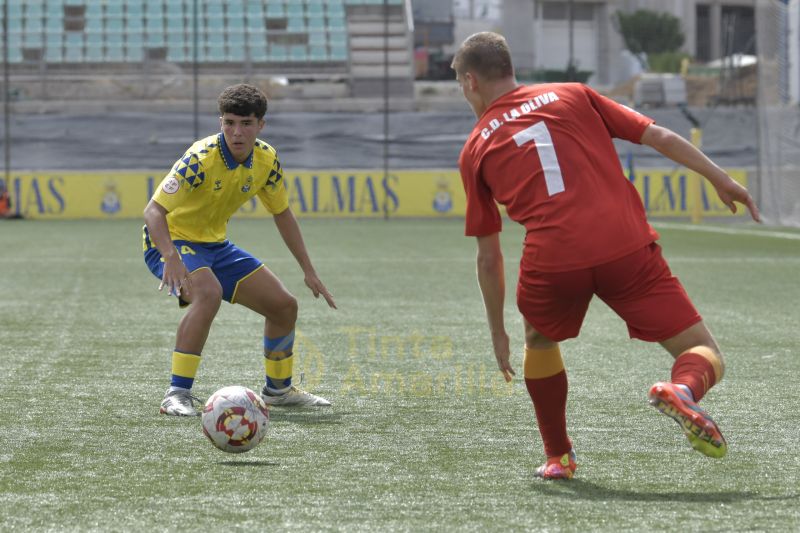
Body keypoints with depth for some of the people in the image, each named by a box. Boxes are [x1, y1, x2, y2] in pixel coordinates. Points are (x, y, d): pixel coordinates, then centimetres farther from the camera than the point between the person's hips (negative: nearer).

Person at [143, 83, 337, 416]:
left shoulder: (266, 160, -6)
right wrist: (171, 258, -48)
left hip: (214, 244, 7)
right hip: (171, 241, -7)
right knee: (208, 293, -37)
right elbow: (154, 211, -32)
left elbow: (282, 214, 9)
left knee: (284, 306, 5)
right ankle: (177, 394, -32)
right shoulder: (201, 159, -27)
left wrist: (309, 271, 8)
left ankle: (277, 389, 28)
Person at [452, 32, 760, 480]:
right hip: (628, 245, 0)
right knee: (706, 357, 6)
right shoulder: (572, 96, 21)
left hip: (552, 262, 0)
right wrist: (722, 180, 17)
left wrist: (498, 332, 27)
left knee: (539, 339, 34)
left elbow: (489, 256, 19)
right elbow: (659, 137, 12)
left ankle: (558, 456, 32)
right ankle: (683, 391, -28)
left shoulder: (476, 150, 18)